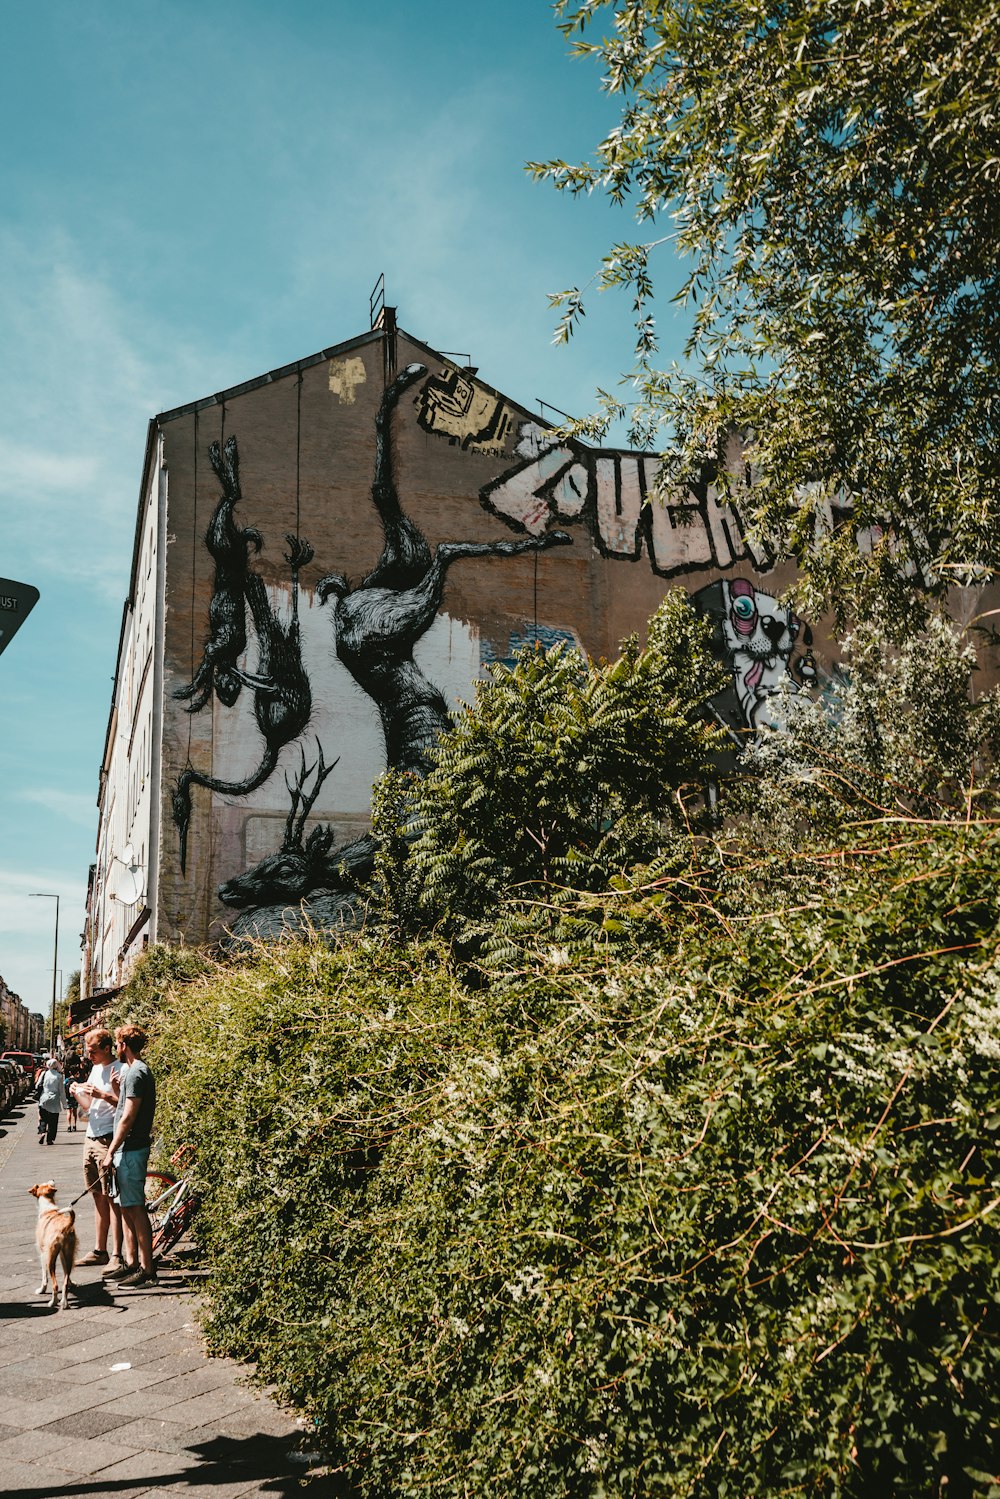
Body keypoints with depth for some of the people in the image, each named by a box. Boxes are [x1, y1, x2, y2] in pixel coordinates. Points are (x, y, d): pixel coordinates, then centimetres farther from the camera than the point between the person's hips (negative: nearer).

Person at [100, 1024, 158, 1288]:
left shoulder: (136, 1073, -16)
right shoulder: (136, 1070, 16)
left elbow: (128, 1117, -20)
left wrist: (111, 1152, -17)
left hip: (131, 1149, -10)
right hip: (127, 1148, 10)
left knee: (135, 1208, -7)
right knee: (126, 1206, 14)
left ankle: (147, 1270, -4)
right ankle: (131, 1263, 21)